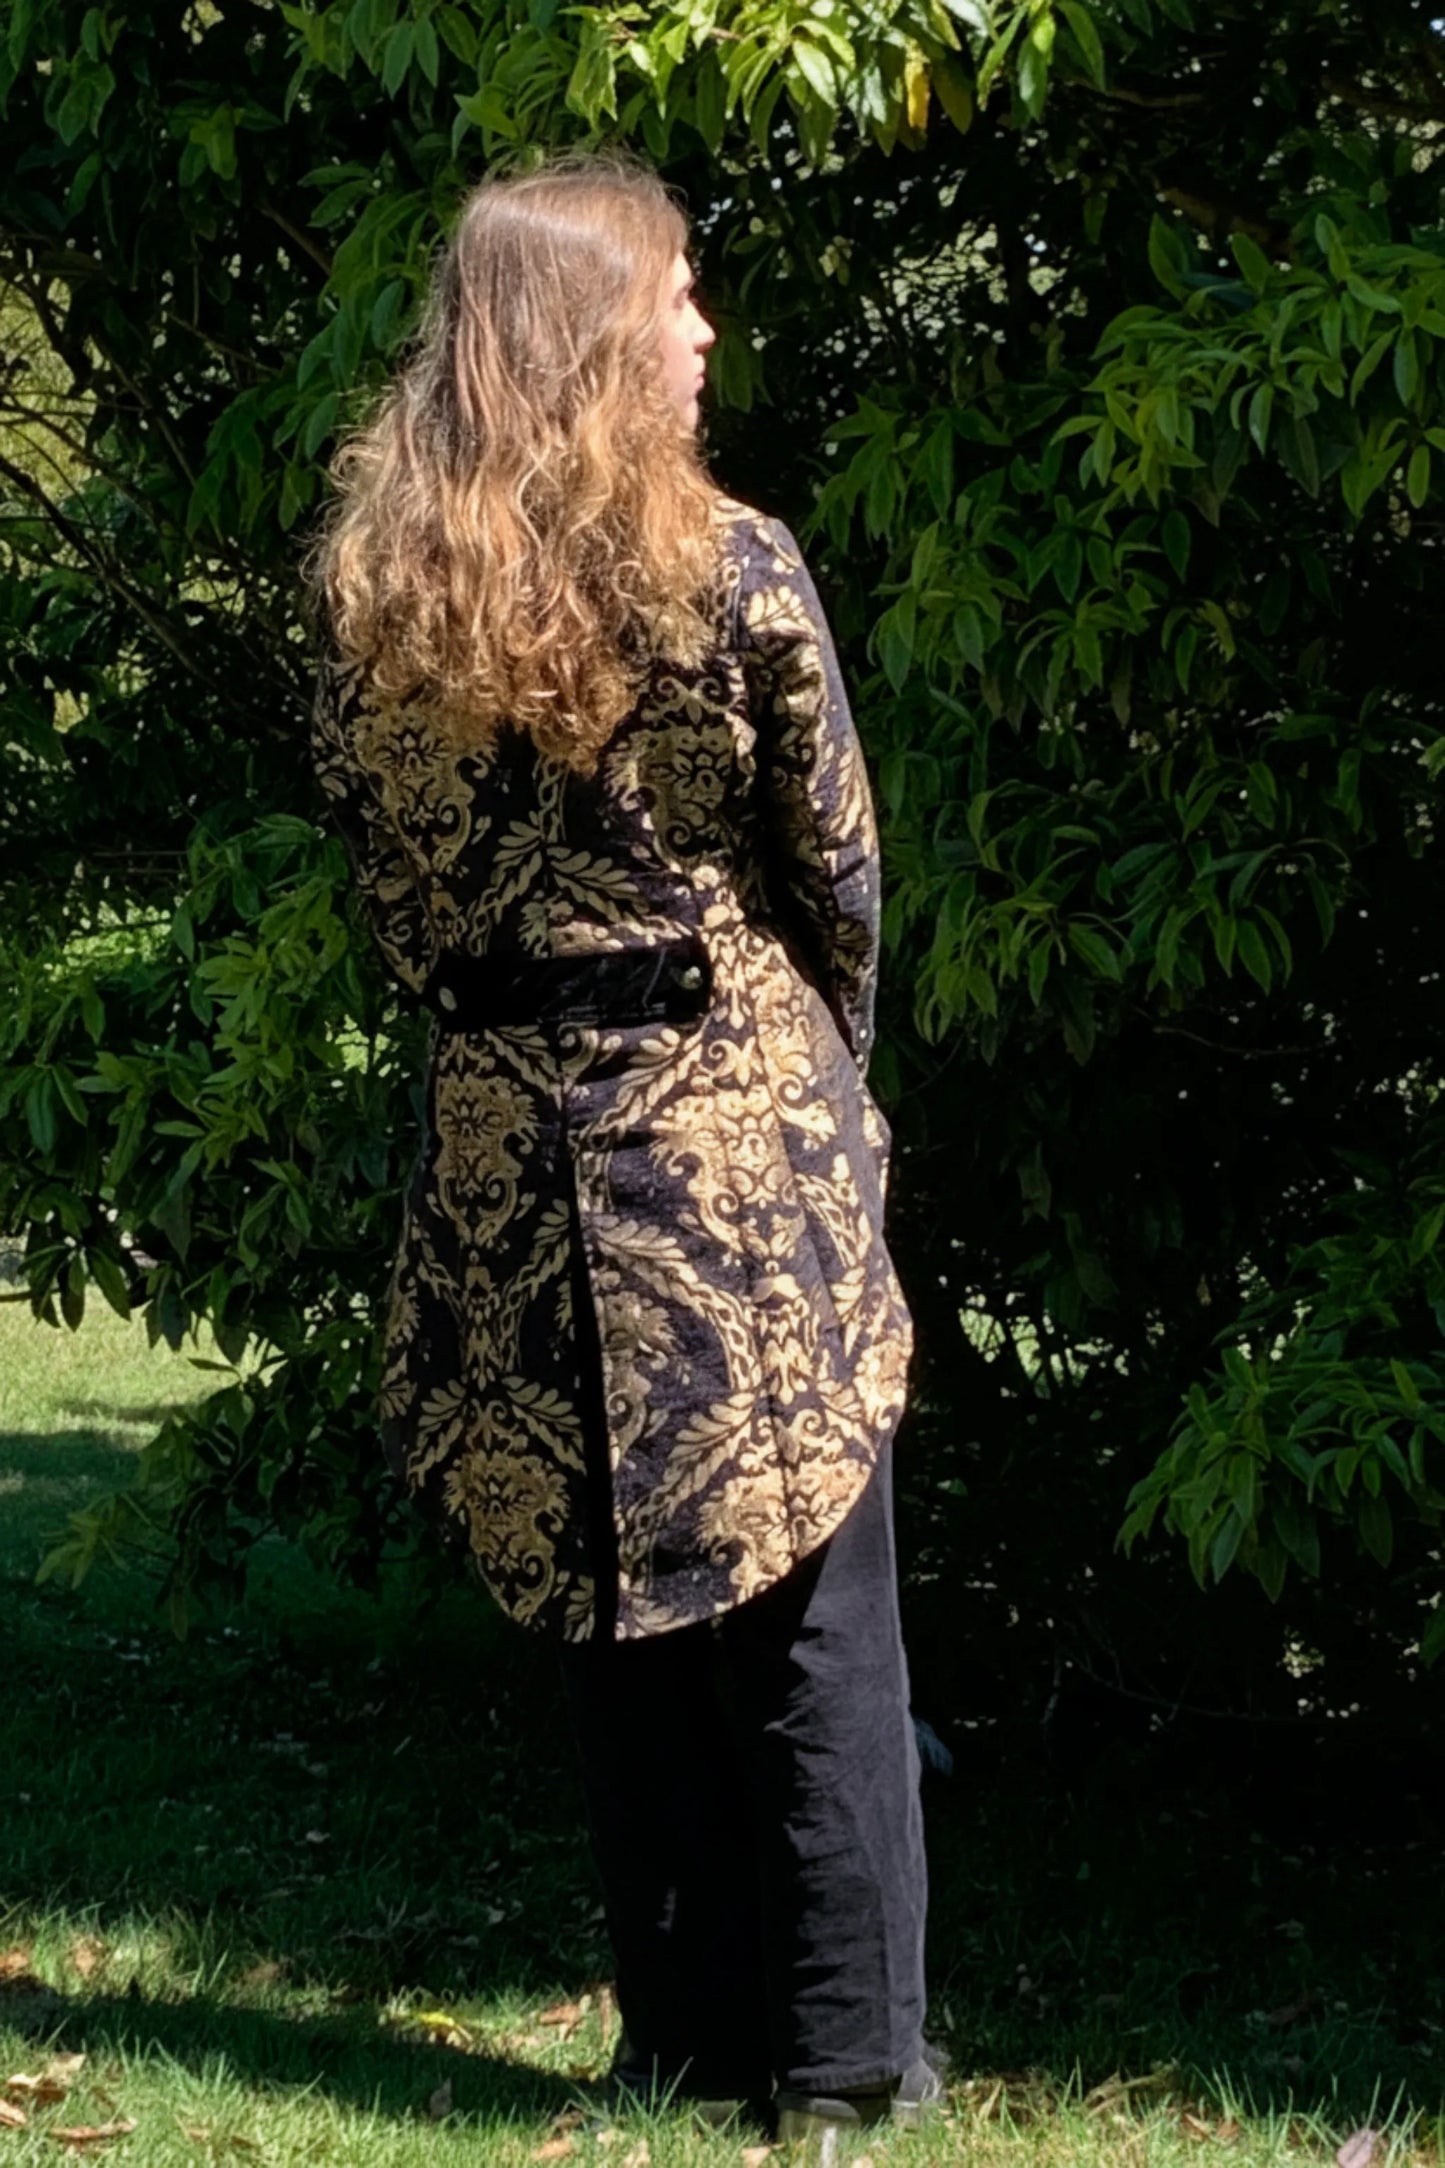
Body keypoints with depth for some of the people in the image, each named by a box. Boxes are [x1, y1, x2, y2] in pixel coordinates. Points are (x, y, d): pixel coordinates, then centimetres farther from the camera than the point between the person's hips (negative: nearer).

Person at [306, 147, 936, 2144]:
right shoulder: (729, 567, -11)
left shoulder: (373, 584, 0)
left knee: (609, 1602, 11)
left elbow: (384, 868, 5)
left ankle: (687, 2039, 16)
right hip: (743, 1136, -4)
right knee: (804, 1615, 4)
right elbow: (836, 869, -3)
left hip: (511, 1148, 4)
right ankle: (844, 2057, 8)